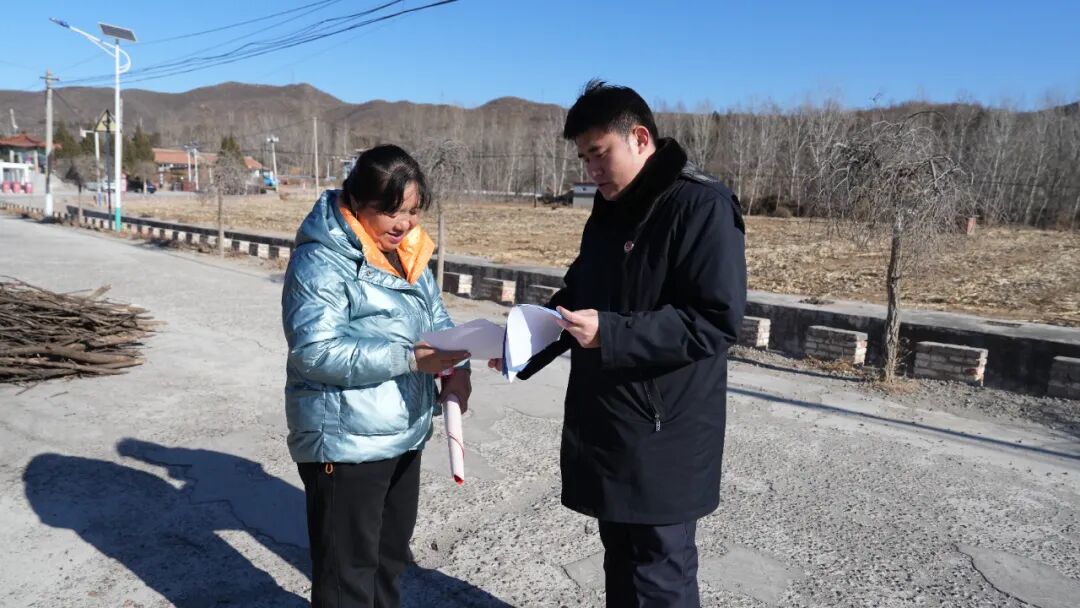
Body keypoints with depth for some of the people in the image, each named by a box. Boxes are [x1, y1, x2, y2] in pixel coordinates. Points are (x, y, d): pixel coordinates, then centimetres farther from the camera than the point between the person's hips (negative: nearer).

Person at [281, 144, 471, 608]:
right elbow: (315, 351, -25)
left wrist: (456, 367, -8)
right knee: (347, 568, 8)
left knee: (392, 551, 25)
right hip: (345, 443, -8)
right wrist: (409, 359, -28)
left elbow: (436, 317, 12)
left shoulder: (407, 253, 7)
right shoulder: (321, 260, -18)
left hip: (405, 433, 8)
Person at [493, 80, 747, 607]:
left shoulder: (701, 206, -15)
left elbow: (717, 320, -22)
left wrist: (610, 333, -26)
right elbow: (578, 293, 19)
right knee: (622, 563, 22)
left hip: (663, 440, -8)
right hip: (606, 427, 8)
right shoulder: (610, 210, 11)